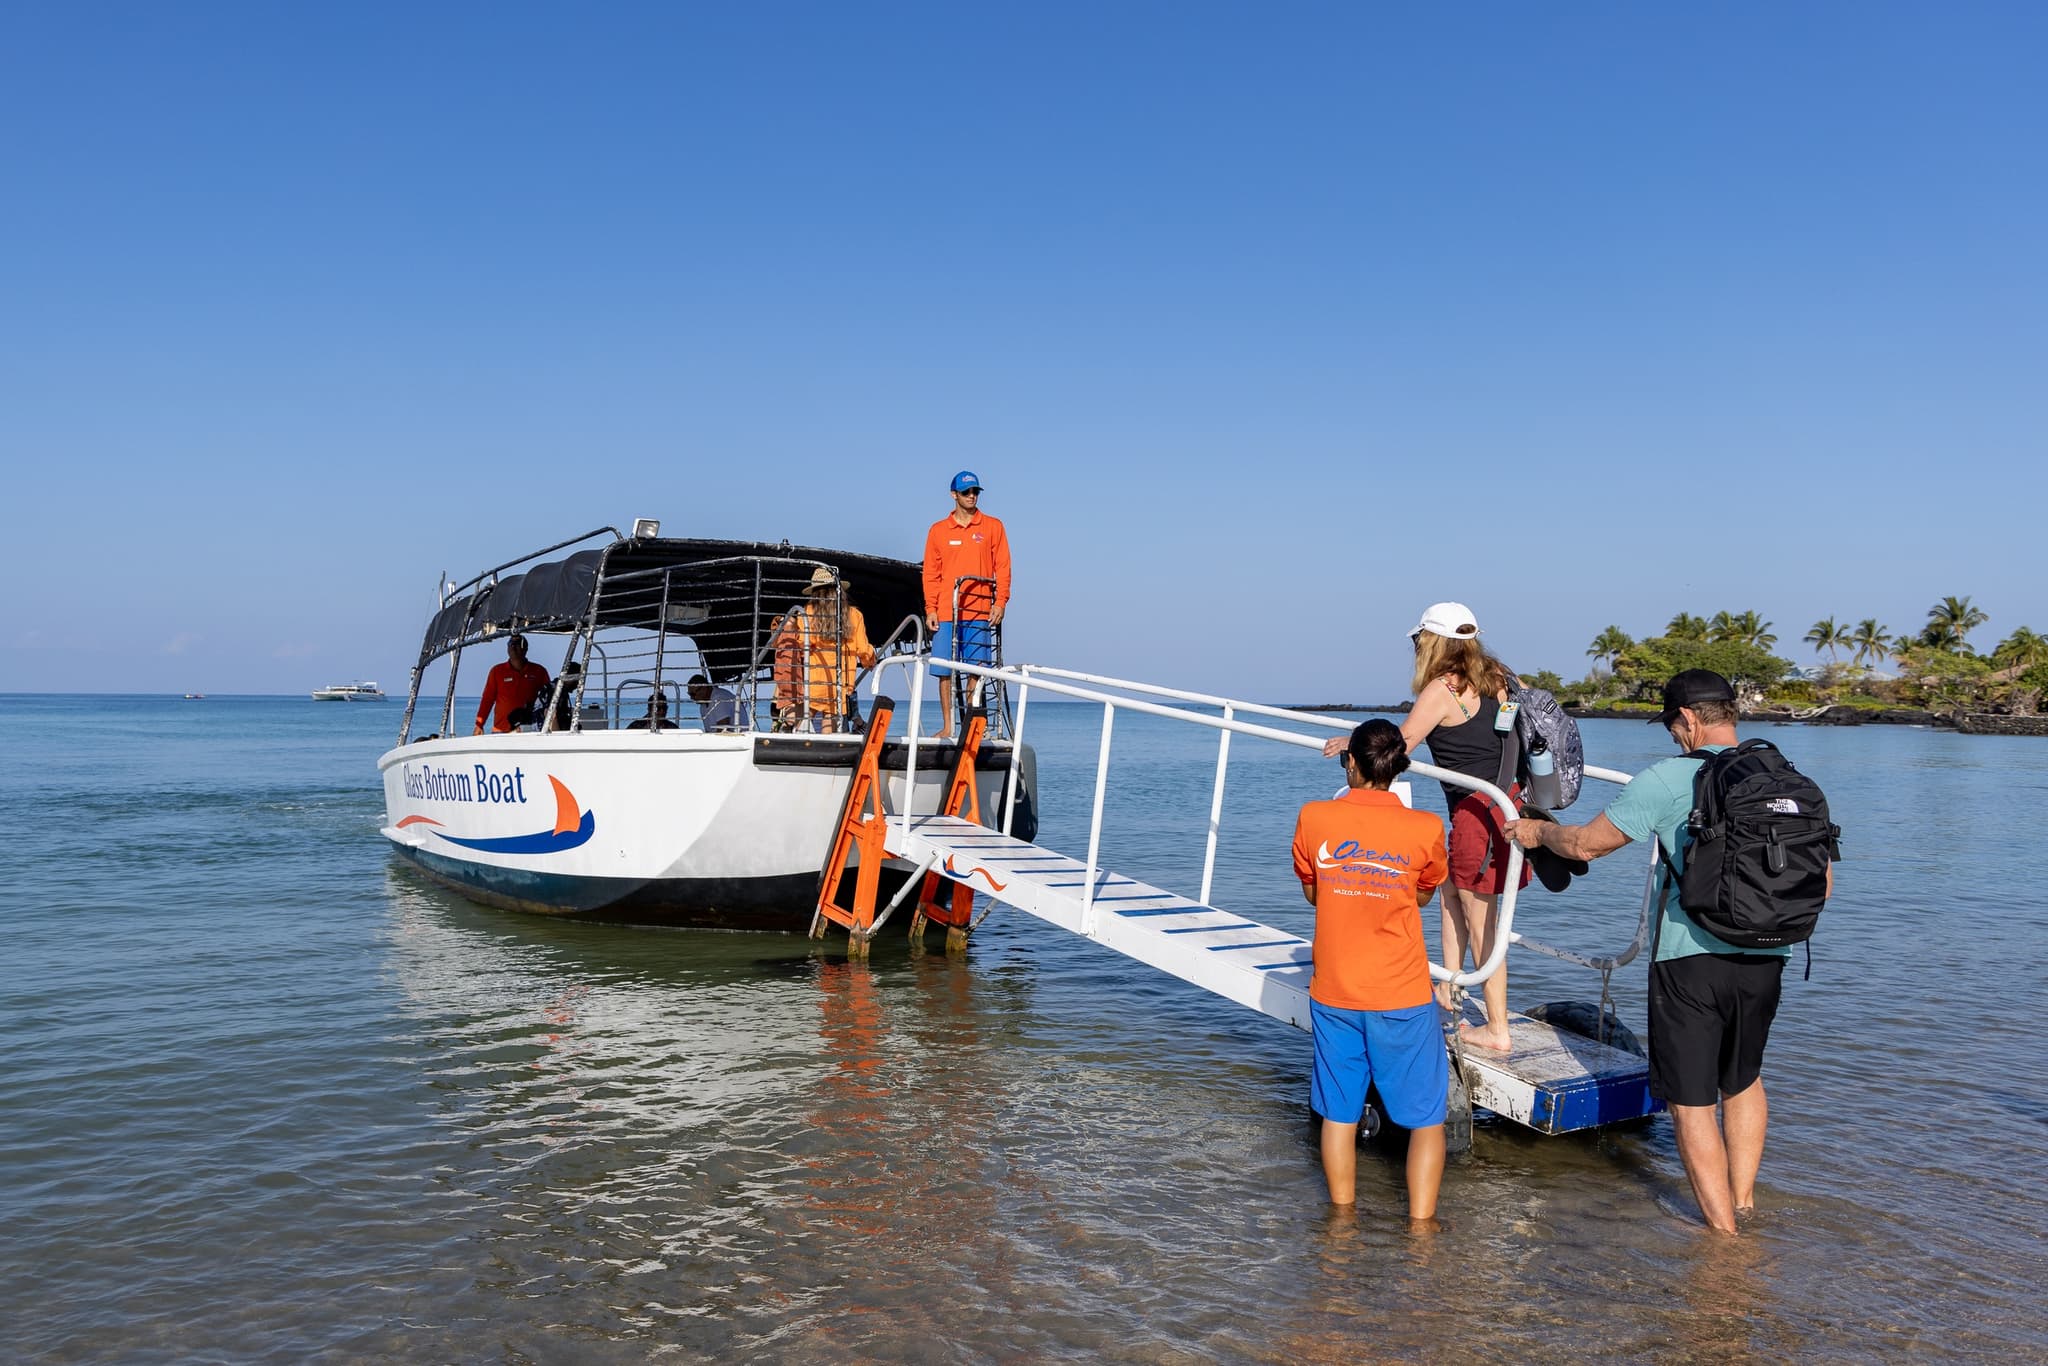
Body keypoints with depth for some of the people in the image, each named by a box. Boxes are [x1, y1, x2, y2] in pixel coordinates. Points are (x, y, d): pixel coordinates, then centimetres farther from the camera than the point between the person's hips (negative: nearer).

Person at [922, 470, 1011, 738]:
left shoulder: (993, 527, 8)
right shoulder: (938, 530, 10)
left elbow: (1002, 567, 5)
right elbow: (931, 573, 9)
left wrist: (1000, 602, -5)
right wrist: (930, 609, 1)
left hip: (980, 612, -1)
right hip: (945, 613, 1)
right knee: (944, 671, 0)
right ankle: (948, 726, 6)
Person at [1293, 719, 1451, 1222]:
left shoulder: (1314, 818, -8)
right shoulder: (1425, 829, -11)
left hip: (1333, 995, 2)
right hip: (1402, 997, -2)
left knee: (1340, 1113, 16)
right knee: (1426, 1118, 12)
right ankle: (1420, 1226, 11)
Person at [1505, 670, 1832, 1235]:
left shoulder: (1667, 780, -9)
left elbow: (1586, 843, -3)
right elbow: (1822, 883, 12)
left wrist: (1537, 830, 17)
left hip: (1691, 958, -5)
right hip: (1765, 957, 6)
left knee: (1691, 1102, 6)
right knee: (1743, 1080, 28)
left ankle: (1723, 1236, 11)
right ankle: (1743, 1200, 35)